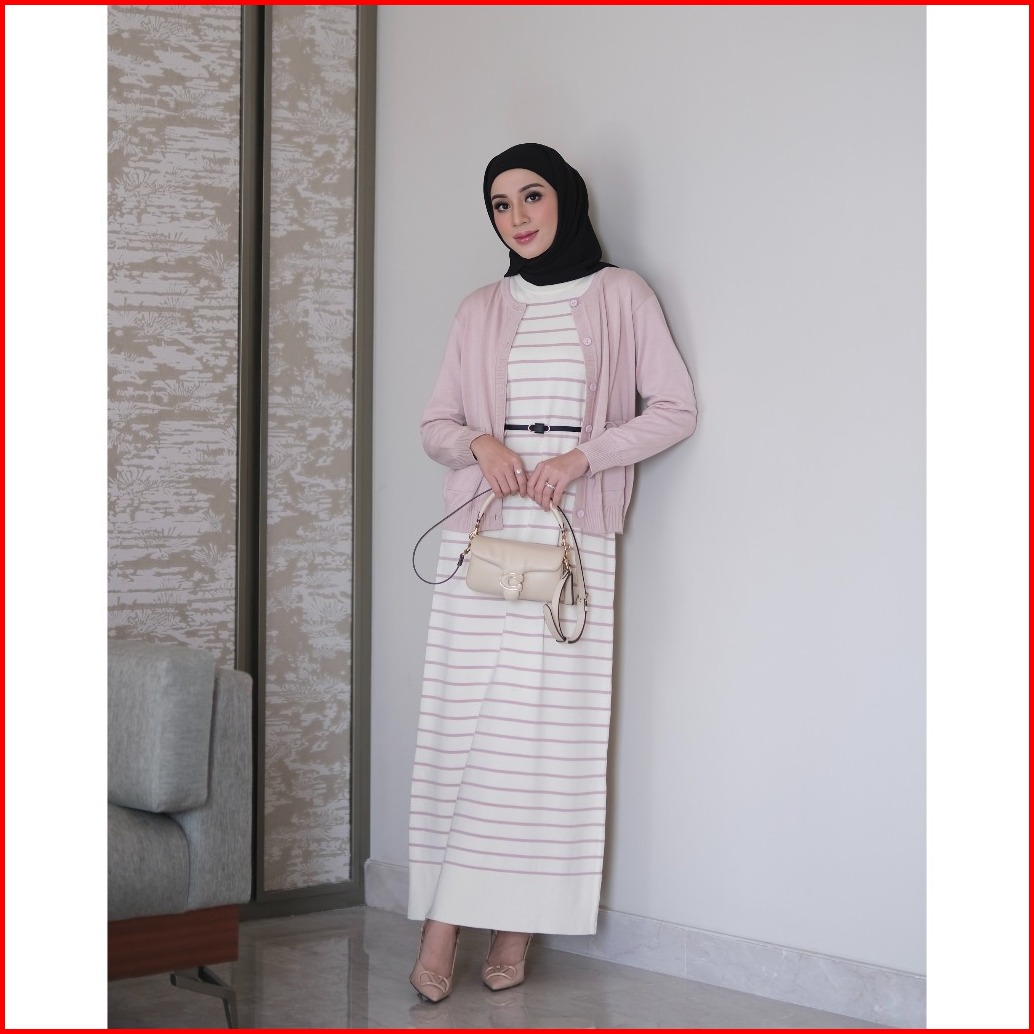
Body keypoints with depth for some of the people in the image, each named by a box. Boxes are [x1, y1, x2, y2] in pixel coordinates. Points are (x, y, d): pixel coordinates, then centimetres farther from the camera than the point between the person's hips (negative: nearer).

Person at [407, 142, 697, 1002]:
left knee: (551, 723, -5)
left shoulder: (621, 296, 7)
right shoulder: (481, 311, 16)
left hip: (574, 529, -2)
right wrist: (481, 443, -5)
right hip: (482, 527, 2)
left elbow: (676, 409, 2)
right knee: (462, 716, -5)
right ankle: (442, 924, -3)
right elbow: (436, 421, 18)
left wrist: (582, 455, -10)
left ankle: (517, 928, 0)